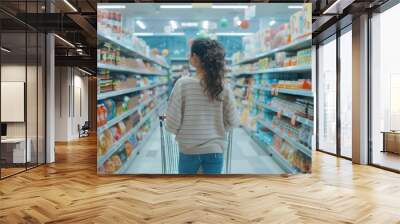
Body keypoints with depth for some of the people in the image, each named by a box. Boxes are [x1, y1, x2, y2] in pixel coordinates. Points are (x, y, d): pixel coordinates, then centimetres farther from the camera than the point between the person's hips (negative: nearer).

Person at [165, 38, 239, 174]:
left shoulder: (183, 84, -14)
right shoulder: (223, 87, -6)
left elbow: (172, 123, -12)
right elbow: (233, 122, 1)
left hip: (189, 150, -1)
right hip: (215, 150, 2)